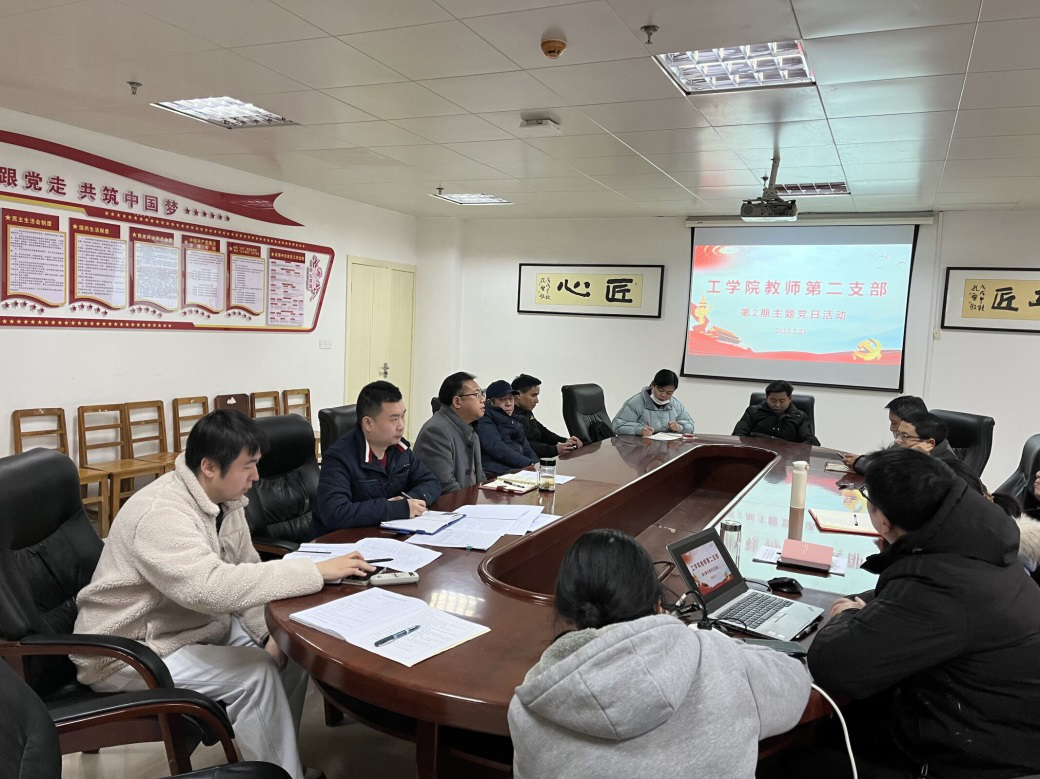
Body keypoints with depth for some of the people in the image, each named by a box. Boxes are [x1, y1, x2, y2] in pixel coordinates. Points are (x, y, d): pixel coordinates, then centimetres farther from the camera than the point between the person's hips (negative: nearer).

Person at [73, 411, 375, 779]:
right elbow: (214, 588, -43)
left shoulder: (225, 499, -2)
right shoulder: (161, 513, -30)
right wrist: (317, 571, -39)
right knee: (257, 673, -22)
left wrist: (269, 632, -12)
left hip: (196, 624, 8)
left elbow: (246, 570, 4)